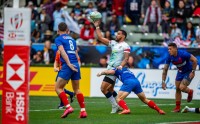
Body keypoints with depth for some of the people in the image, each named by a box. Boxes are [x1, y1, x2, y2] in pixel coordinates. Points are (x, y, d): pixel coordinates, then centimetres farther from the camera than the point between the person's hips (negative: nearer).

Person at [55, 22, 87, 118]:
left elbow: (62, 51, -13)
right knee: (77, 89, 15)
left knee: (58, 88, 0)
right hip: (76, 65, 6)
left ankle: (68, 107, -14)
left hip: (67, 66, -6)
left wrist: (69, 64, -19)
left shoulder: (58, 39, 2)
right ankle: (83, 111, 10)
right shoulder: (72, 39, 21)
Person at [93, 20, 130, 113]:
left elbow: (126, 58, -15)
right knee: (110, 89, 16)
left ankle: (115, 106, -5)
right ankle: (118, 105, 23)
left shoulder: (125, 46, -8)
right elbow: (101, 38, 16)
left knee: (103, 88, -12)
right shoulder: (113, 43, 14)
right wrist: (97, 27, 13)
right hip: (110, 68, 9)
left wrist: (121, 66, -31)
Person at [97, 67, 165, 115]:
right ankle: (159, 110, 13)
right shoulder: (126, 70, 39)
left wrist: (101, 73, 21)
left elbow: (110, 72, 4)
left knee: (119, 99, -3)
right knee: (145, 100, 20)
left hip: (128, 82, -6)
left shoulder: (118, 70, 19)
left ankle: (126, 109, -30)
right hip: (136, 81, 6)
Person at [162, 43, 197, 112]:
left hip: (188, 72, -6)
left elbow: (194, 60, -21)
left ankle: (190, 92, 16)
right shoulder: (169, 57, -12)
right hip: (180, 72, 6)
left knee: (181, 87, -19)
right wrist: (163, 81, -7)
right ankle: (177, 108, 16)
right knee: (177, 89, 4)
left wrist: (193, 72, -20)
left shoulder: (183, 54, -29)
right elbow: (165, 69, -4)